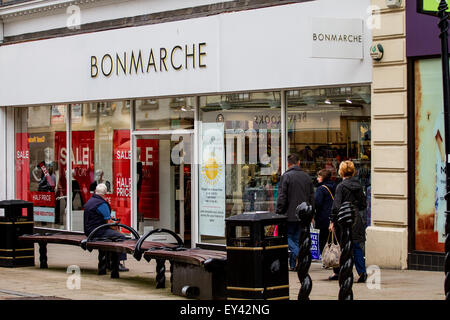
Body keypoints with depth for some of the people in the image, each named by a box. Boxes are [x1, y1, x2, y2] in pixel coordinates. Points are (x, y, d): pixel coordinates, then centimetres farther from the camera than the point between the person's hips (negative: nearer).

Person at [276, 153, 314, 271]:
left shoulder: (286, 176, -8)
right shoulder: (307, 176, 10)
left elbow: (282, 197, -12)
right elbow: (312, 197, 13)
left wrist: (278, 213, -6)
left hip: (290, 214, -5)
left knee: (286, 236, 5)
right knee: (297, 238, 10)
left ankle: (298, 254, -19)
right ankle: (293, 265, 10)